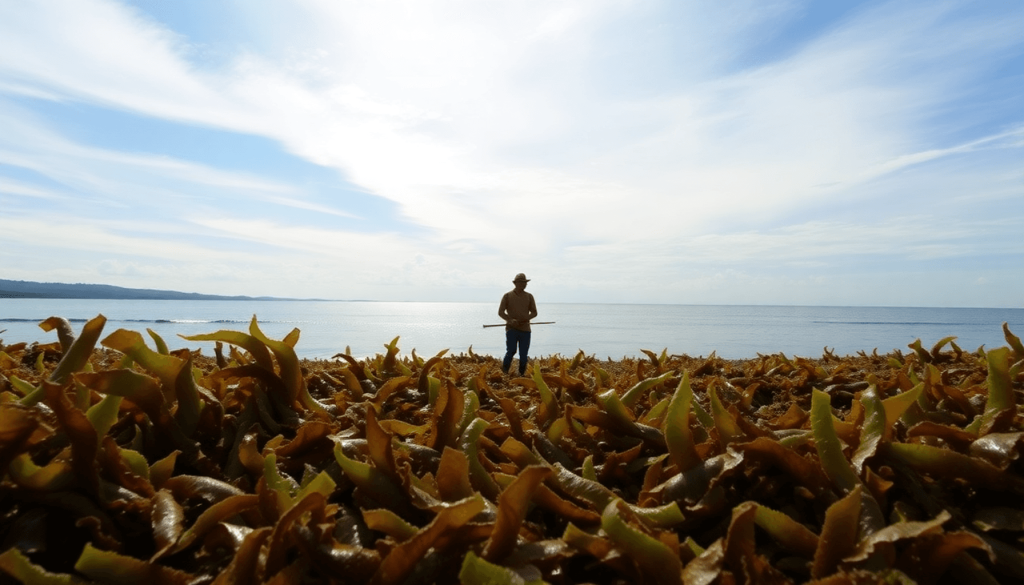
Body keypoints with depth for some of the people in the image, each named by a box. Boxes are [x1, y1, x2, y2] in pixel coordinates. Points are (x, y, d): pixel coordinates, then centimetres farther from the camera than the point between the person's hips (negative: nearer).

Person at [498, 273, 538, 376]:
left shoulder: (529, 296, 10)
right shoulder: (507, 296, 3)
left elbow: (534, 312, 11)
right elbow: (500, 312, 0)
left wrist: (526, 318, -12)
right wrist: (510, 320, -17)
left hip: (525, 329, 2)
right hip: (511, 328, -2)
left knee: (523, 354, 1)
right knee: (511, 351, -16)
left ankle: (522, 374, 17)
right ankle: (504, 370, 6)